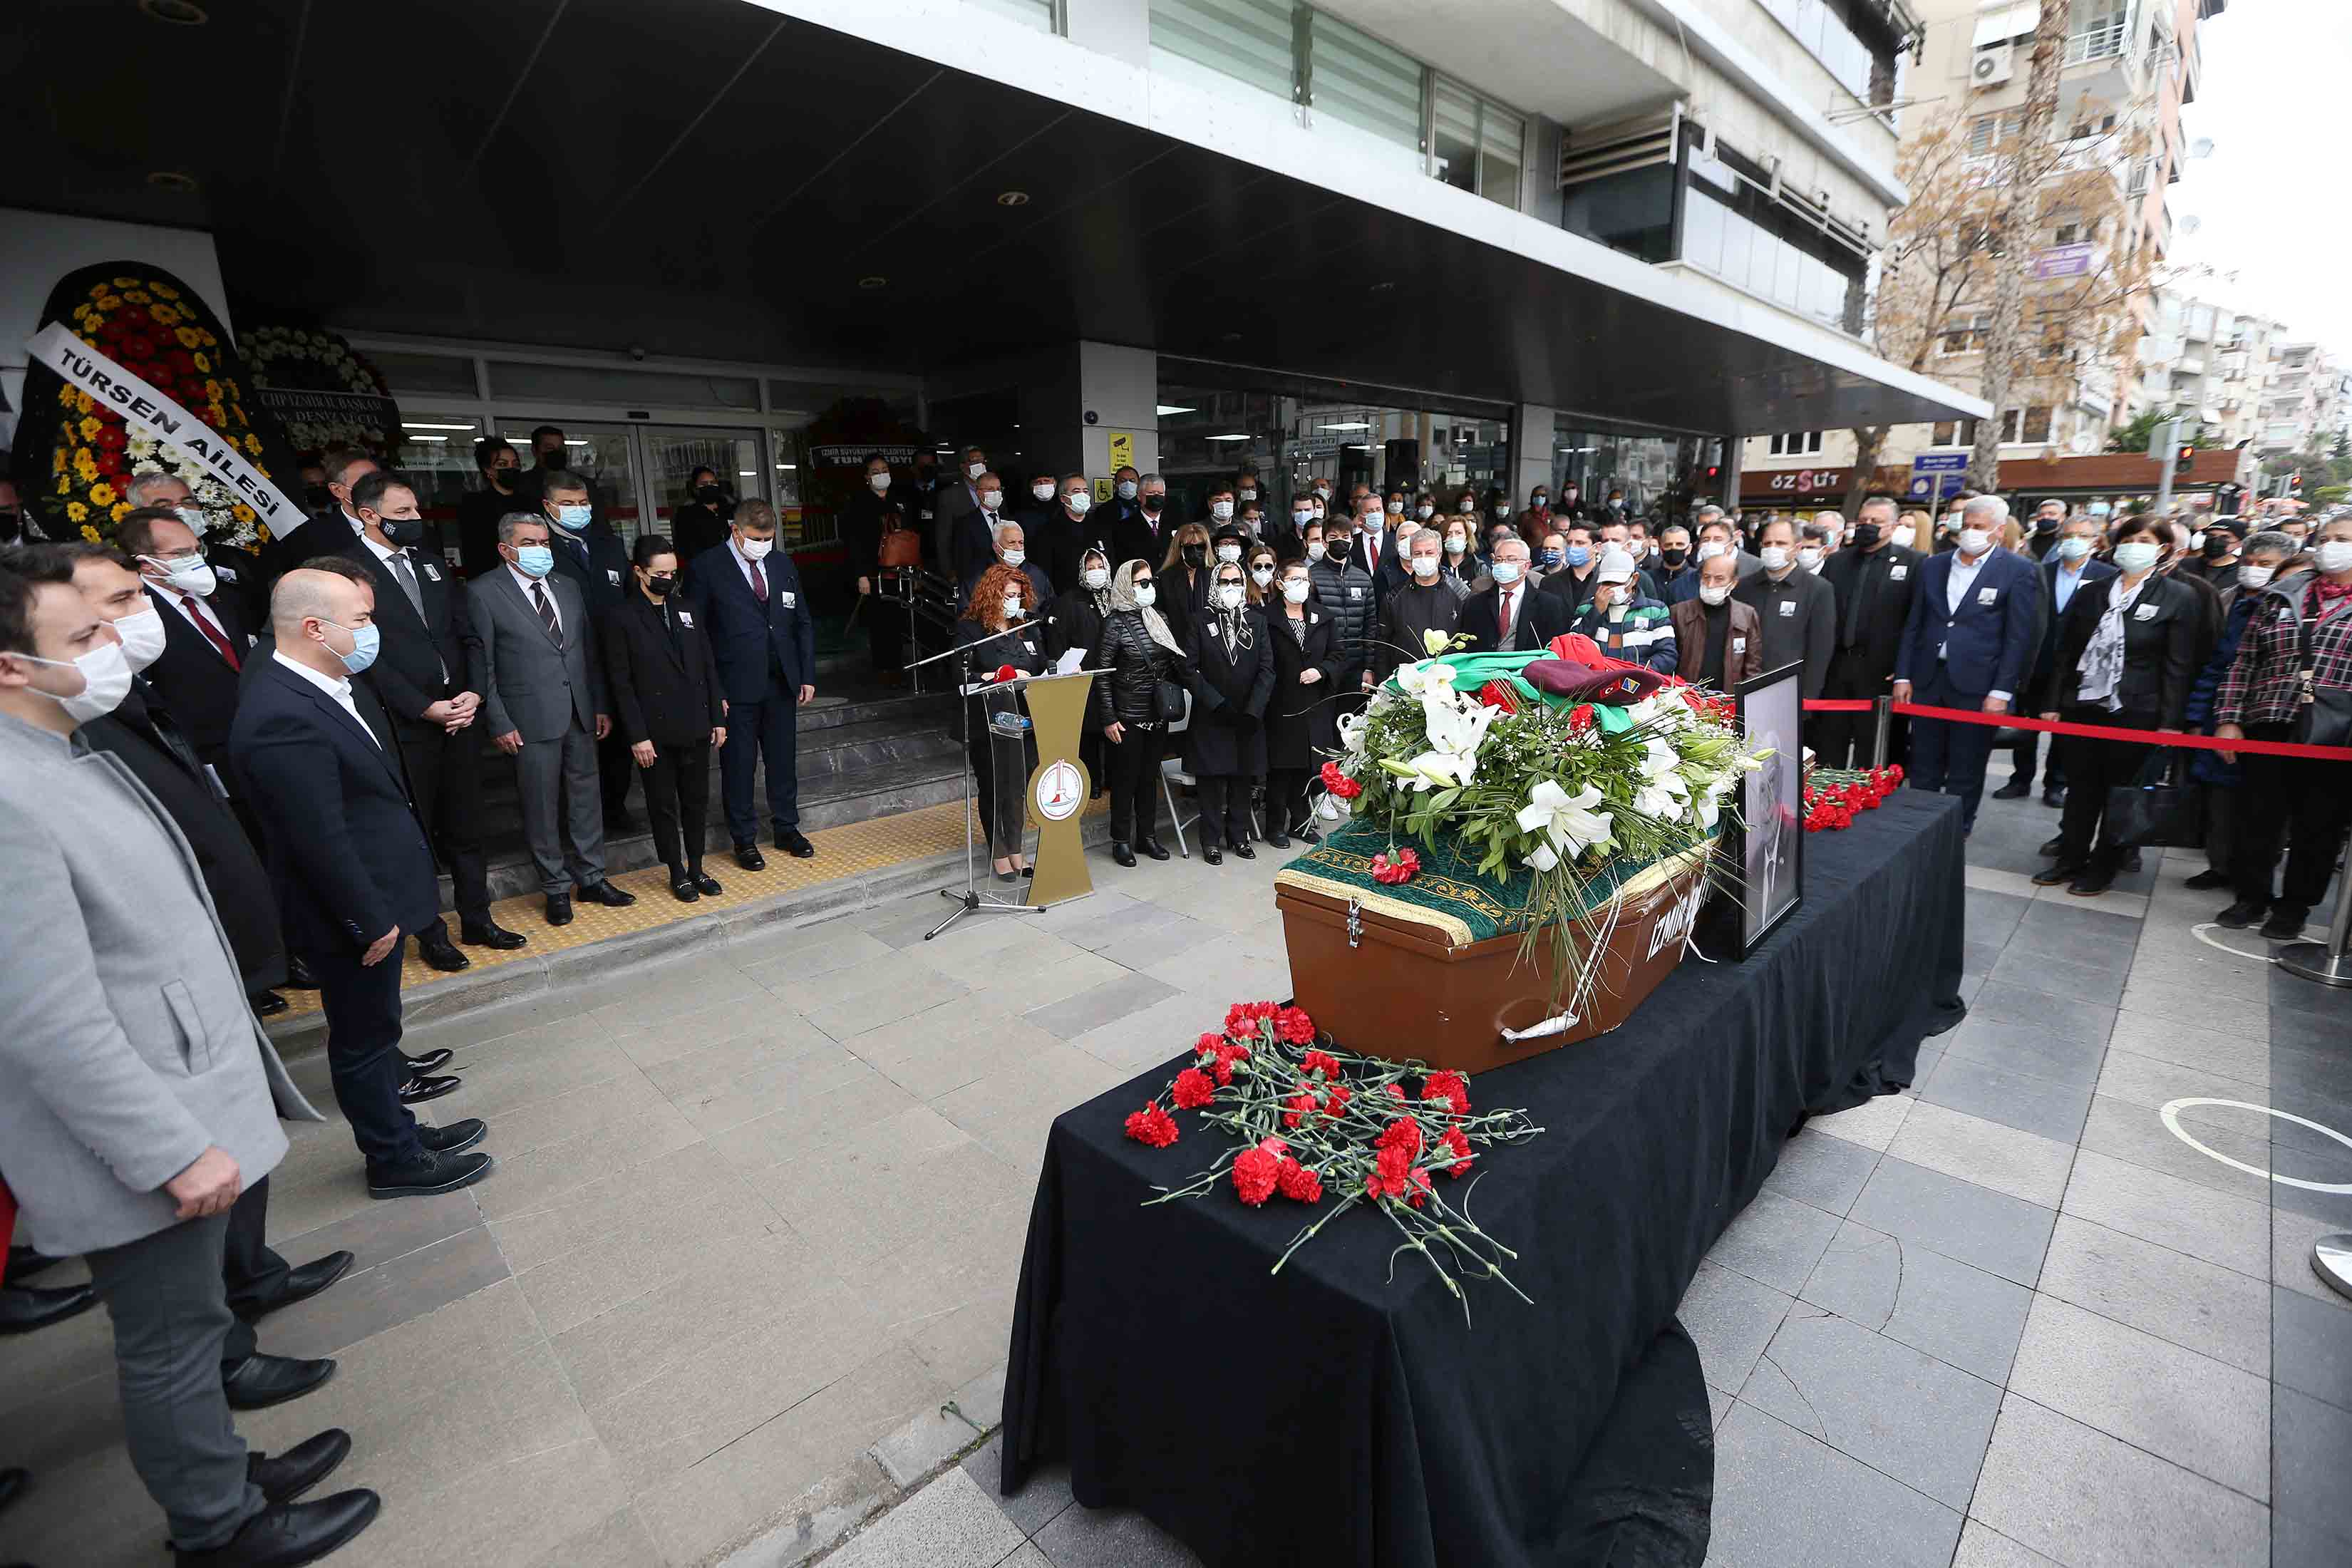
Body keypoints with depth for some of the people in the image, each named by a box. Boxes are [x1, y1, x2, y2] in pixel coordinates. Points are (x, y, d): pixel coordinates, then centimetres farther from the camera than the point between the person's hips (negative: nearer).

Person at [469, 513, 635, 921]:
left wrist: (601, 706, 9)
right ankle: (556, 888, 17)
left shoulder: (568, 587, 11)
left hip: (581, 715, 5)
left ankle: (591, 878, 24)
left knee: (586, 798, 11)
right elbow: (481, 666, -5)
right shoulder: (483, 593, -4)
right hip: (531, 720, -5)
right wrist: (498, 723, -9)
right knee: (542, 809, 4)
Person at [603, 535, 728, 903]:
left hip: (696, 728, 5)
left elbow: (708, 667, 11)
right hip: (657, 732, -4)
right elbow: (621, 684, -8)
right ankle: (678, 873, 20)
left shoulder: (687, 611, 9)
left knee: (697, 801, 12)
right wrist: (637, 736, -12)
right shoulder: (621, 620, -6)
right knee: (664, 806, 8)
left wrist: (717, 718, 6)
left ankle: (697, 868, 26)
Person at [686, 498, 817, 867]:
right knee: (738, 764, 6)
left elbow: (803, 623, 13)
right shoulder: (707, 570, -7)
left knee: (784, 758, 13)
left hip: (781, 683, 4)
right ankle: (744, 839, 19)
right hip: (736, 688, -4)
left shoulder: (783, 564, 8)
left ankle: (787, 828, 28)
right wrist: (712, 693, -12)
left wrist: (807, 676, 6)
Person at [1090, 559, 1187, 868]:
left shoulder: (1158, 619, 7)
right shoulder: (1115, 624, -10)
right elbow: (1102, 674, -11)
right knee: (1126, 777, 3)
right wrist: (1108, 719, -14)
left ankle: (1147, 836, 25)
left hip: (1158, 714, 6)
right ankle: (1121, 840, 16)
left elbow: (1172, 664, 16)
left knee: (1150, 776, 13)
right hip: (1128, 716, -6)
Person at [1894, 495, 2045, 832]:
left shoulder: (2017, 572, -3)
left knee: (1965, 774, 6)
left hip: (1976, 686, -3)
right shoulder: (1932, 566, 8)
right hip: (1928, 679, 3)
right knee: (1923, 769, 10)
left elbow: (2018, 638, -5)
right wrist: (1903, 676, 3)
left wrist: (2002, 691, -11)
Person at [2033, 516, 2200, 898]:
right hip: (2082, 706, 3)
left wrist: (2170, 722, -9)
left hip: (2134, 712, -3)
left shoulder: (2178, 597, -1)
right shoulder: (2091, 593, 7)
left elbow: (2179, 666, -4)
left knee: (2121, 790, 6)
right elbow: (2066, 652, 9)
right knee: (2080, 788, 9)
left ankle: (2104, 866, 17)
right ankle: (2070, 858, 19)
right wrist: (2053, 703, 4)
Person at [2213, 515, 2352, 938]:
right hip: (2268, 728, 2)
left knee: (2317, 825, 7)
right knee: (2258, 818, 8)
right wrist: (2229, 718, 1)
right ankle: (2252, 894, 22)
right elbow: (2244, 661, 9)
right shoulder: (2279, 596, 9)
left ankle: (2294, 905, 20)